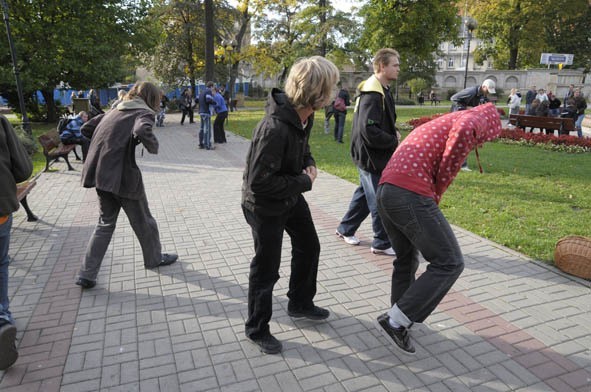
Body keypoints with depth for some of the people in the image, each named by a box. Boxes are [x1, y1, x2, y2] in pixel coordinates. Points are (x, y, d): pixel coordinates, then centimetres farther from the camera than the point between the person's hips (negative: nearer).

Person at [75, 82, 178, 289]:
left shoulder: (114, 111, 16)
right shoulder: (143, 113, -6)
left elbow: (86, 129, 18)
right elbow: (142, 131, -29)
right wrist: (154, 146, -11)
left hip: (101, 174, 7)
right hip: (123, 176, -7)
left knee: (105, 223, 17)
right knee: (143, 221, 14)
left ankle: (87, 275, 14)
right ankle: (155, 258, 34)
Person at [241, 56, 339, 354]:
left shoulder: (305, 117, -7)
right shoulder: (274, 129, -35)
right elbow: (259, 182, -34)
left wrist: (309, 164, -5)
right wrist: (304, 182, -23)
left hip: (292, 196, 9)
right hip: (265, 205, -9)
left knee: (308, 246, 21)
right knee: (266, 268, 4)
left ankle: (300, 303, 44)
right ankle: (256, 329, 27)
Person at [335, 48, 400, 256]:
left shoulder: (382, 90, 12)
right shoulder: (372, 94, -21)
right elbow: (369, 130, -28)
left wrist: (393, 133, 2)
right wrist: (394, 141, -16)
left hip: (374, 155, 10)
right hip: (371, 155, -10)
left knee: (365, 194, 20)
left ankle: (345, 229, 35)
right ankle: (382, 243, 13)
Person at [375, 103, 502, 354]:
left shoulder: (438, 124, 35)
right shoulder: (474, 119, 8)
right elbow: (462, 133, -15)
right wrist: (439, 188, -6)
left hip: (385, 191, 9)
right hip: (411, 195, -9)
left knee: (406, 260, 24)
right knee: (449, 263, 1)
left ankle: (401, 319, 35)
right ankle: (396, 320, 1)